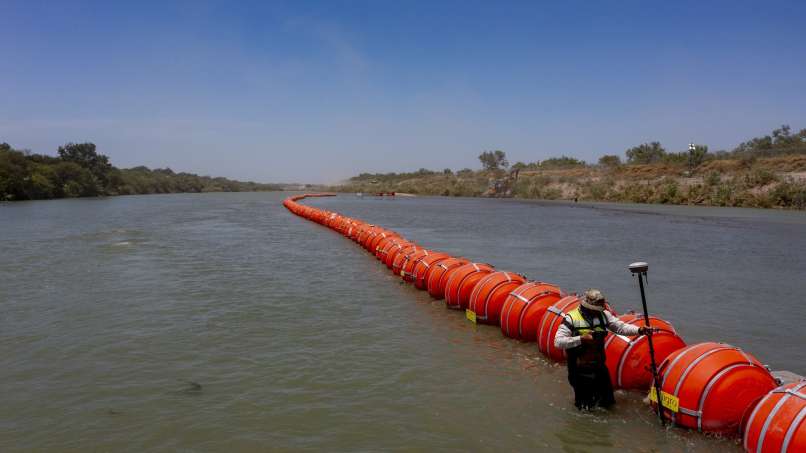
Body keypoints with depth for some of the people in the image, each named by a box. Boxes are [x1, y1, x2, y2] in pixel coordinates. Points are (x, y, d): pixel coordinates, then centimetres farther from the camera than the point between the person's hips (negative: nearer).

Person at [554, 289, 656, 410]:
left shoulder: (604, 315, -3)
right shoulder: (571, 318, -18)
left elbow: (621, 327, -6)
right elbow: (558, 342, -22)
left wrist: (639, 330, -22)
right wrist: (581, 339, -29)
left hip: (599, 366, 4)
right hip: (580, 369, -4)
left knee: (608, 401, 16)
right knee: (585, 406, 7)